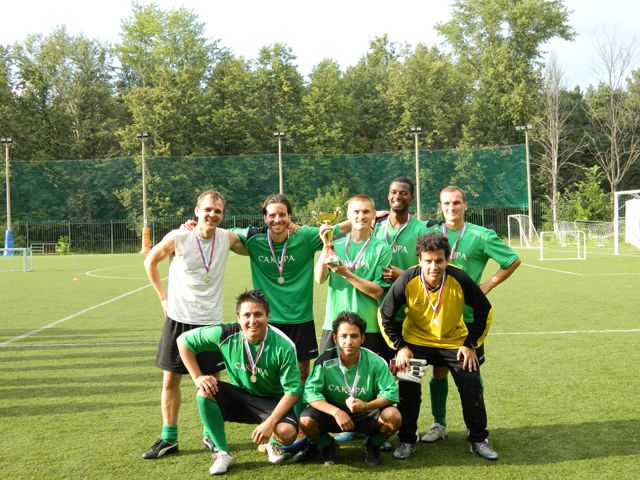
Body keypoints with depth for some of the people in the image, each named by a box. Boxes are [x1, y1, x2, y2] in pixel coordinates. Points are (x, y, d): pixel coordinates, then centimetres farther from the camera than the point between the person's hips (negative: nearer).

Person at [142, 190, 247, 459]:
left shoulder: (227, 239, -3)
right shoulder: (177, 238, -9)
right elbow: (150, 262, 7)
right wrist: (163, 297, 3)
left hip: (211, 321, 1)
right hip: (178, 319, -1)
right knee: (170, 379, 5)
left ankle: (210, 435, 25)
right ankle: (168, 439, 18)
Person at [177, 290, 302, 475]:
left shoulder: (284, 346, -22)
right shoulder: (226, 334, -18)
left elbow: (293, 390, -18)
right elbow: (184, 340, -6)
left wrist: (270, 422, -28)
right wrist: (198, 377, -13)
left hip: (272, 401, -2)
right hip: (239, 396, 3)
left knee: (287, 433, -32)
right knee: (205, 391, -25)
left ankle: (273, 443, 10)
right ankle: (223, 453, -11)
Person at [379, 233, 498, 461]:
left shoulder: (460, 279, -24)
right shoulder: (407, 281, -24)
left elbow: (484, 311, -8)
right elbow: (385, 314, -9)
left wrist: (471, 344, -9)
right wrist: (399, 346, -13)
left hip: (455, 341, 0)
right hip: (416, 341, 0)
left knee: (471, 387, -4)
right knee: (407, 388, -7)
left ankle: (478, 439, 16)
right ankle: (407, 440, 12)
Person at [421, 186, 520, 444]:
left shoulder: (481, 235, -5)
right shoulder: (432, 233, 4)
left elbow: (513, 260, 3)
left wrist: (487, 285, -2)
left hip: (469, 314, -2)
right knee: (439, 370, 6)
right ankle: (439, 424, 19)